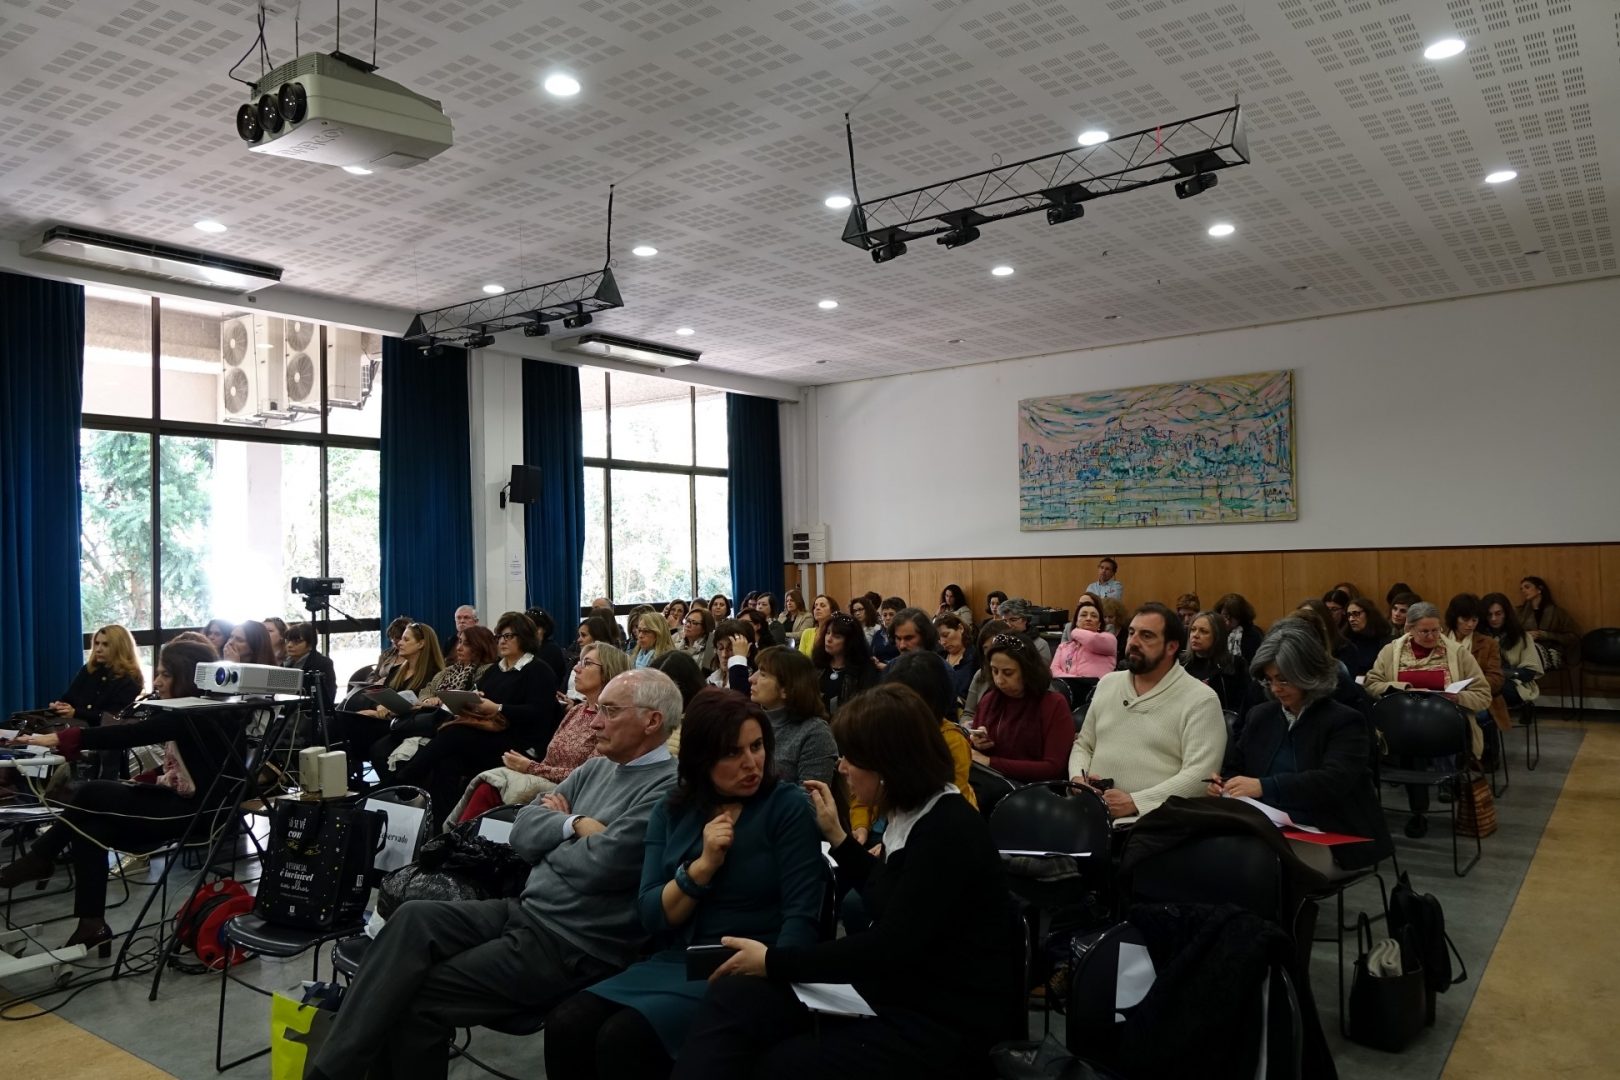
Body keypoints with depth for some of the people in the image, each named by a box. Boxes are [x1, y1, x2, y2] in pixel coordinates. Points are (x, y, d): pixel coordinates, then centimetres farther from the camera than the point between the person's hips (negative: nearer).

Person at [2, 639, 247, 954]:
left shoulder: (199, 715, -18)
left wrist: (61, 739, -22)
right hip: (179, 800, 9)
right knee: (88, 823, -7)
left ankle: (39, 859, 10)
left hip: (197, 810, -9)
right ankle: (92, 925, -5)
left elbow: (132, 734, -23)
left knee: (87, 795, -13)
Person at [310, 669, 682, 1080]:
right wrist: (574, 825, -8)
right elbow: (523, 831, 11)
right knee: (414, 919, -12)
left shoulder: (669, 789, -16)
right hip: (523, 910, 8)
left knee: (421, 997, -13)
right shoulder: (597, 768, 14)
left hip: (572, 946, -8)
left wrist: (557, 826, -3)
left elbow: (597, 866, -23)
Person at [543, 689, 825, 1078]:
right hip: (676, 962, 5)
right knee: (566, 1025, -18)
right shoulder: (672, 812, 9)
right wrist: (702, 865, -12)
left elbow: (802, 913, -10)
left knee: (623, 1037, -25)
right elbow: (652, 917, 3)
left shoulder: (788, 805, -4)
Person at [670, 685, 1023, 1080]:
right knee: (732, 996, -13)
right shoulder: (912, 816, 8)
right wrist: (836, 835, 18)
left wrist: (773, 961, -17)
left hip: (945, 1022, -8)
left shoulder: (949, 833, -20)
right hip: (894, 991, 8)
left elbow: (889, 948, -23)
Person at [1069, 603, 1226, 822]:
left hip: (1151, 817, -3)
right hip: (1091, 809, 4)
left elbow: (1200, 775, -10)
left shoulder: (1200, 700, -1)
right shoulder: (1107, 684, 16)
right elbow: (1083, 745, 22)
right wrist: (1078, 779, 1)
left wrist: (1134, 802, -18)